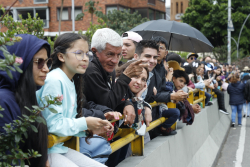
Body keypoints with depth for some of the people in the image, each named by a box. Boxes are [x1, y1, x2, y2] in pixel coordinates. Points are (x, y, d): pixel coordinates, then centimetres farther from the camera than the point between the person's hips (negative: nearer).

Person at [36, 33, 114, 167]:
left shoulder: (71, 82, 11)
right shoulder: (54, 80, -17)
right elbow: (53, 124, -22)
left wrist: (89, 130, -1)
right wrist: (85, 123, -13)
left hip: (61, 148, 9)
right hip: (46, 151, -9)